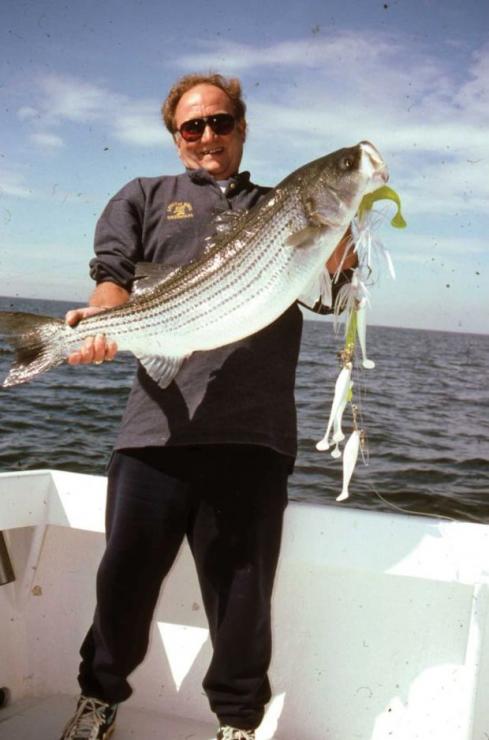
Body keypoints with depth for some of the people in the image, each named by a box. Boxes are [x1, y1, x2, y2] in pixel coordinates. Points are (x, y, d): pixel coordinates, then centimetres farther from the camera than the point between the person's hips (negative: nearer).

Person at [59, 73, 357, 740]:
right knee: (126, 573, 3)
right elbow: (114, 278, 7)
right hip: (160, 421, 0)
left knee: (244, 586, 5)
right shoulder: (146, 198, 21)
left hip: (255, 429, 1)